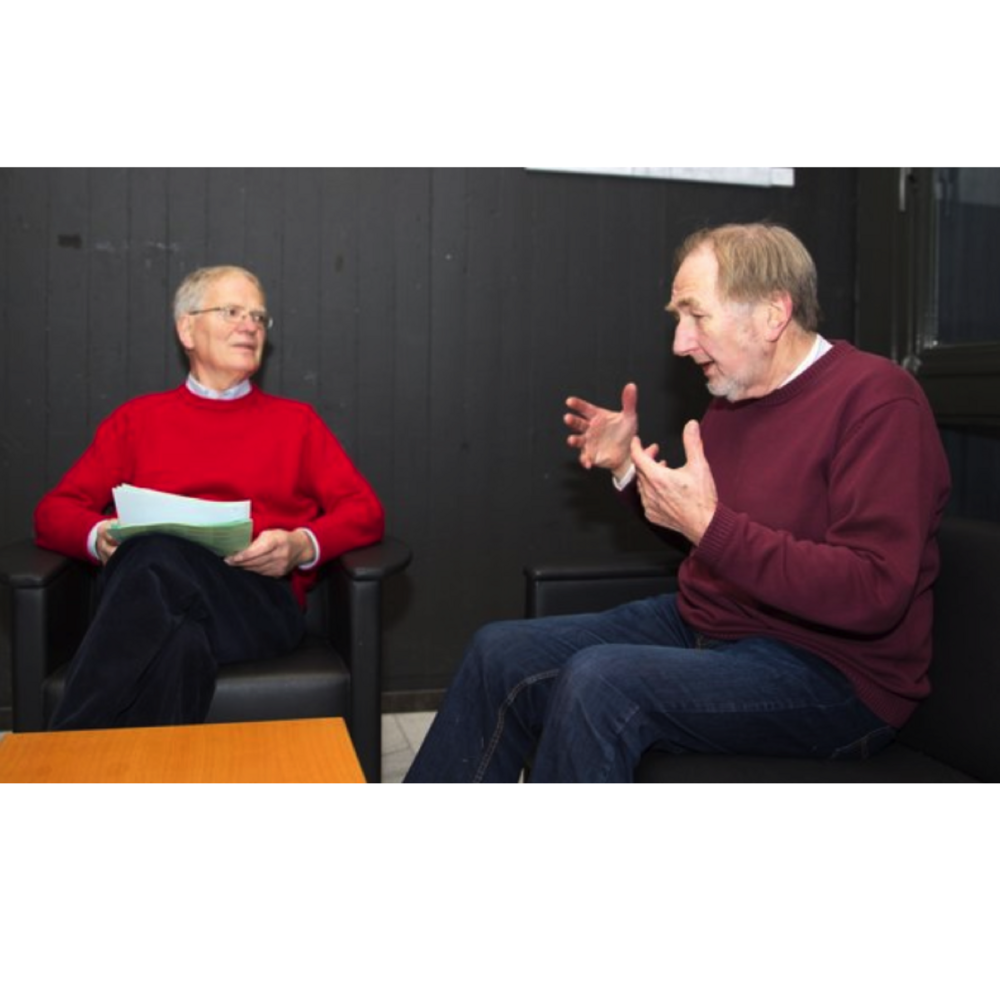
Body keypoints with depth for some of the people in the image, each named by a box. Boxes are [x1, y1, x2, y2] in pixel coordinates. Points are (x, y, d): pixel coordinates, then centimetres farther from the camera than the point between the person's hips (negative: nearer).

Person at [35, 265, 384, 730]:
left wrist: (303, 545, -7)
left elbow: (366, 511, 14)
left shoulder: (296, 421, 24)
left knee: (161, 553, -36)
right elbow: (54, 510, 19)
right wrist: (100, 537, -6)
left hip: (259, 599, 0)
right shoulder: (137, 419, 25)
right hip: (148, 592, 1)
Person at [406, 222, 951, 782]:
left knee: (601, 679, -31)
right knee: (501, 652, -1)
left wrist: (708, 524, -28)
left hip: (830, 672, -8)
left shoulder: (877, 399, -16)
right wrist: (629, 468, 5)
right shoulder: (736, 395, 10)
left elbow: (874, 594, -25)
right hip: (702, 627, 9)